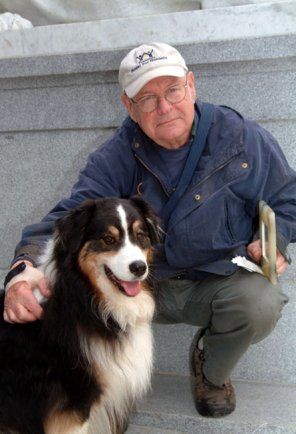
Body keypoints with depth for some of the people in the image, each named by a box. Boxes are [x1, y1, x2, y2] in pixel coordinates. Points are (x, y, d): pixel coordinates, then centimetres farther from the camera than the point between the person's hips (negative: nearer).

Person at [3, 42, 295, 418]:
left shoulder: (242, 137, -6)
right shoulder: (116, 157, -6)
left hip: (218, 283, 0)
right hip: (143, 285, 1)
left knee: (262, 302, -33)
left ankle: (211, 370, 5)